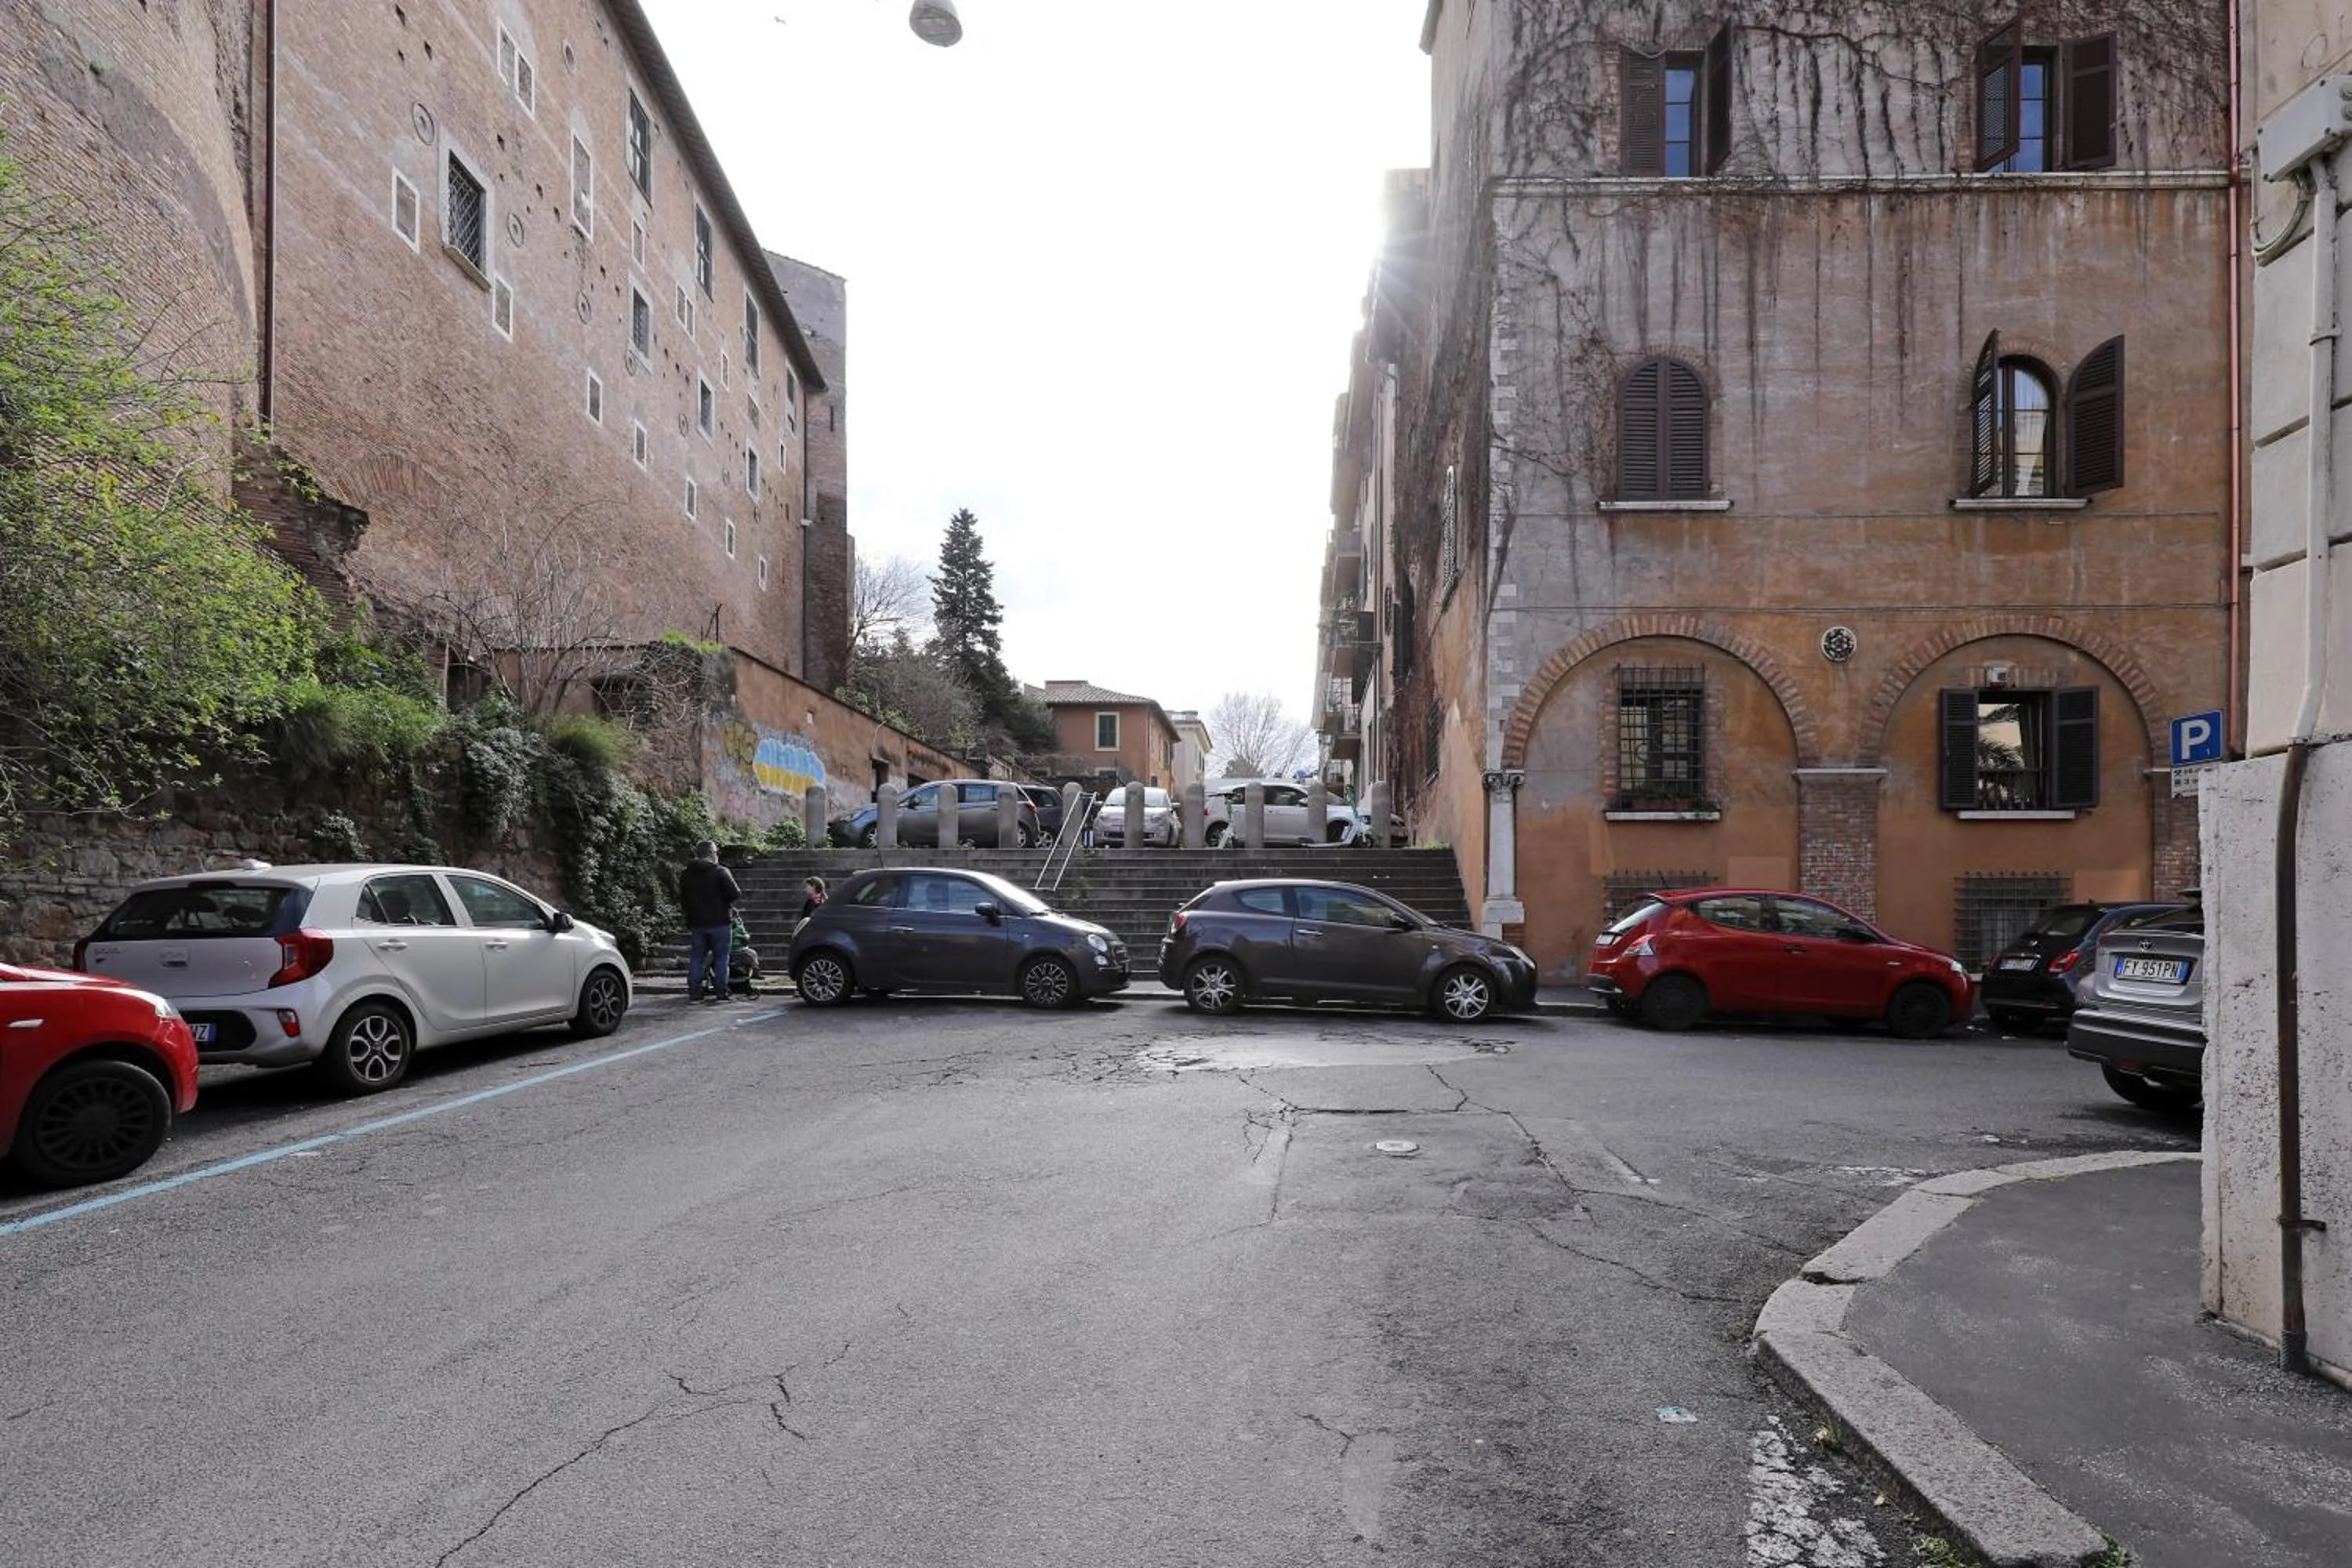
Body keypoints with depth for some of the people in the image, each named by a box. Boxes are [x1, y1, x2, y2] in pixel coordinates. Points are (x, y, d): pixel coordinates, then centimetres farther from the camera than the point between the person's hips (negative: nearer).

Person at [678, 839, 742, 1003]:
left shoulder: (685, 874, 7)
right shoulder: (720, 872, -11)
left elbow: (681, 899, 13)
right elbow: (736, 895, -15)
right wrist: (726, 903, 5)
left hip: (695, 923, 5)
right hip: (720, 922, -5)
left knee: (696, 959, 10)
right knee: (721, 959, 3)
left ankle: (694, 994, 7)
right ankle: (721, 993, 1)